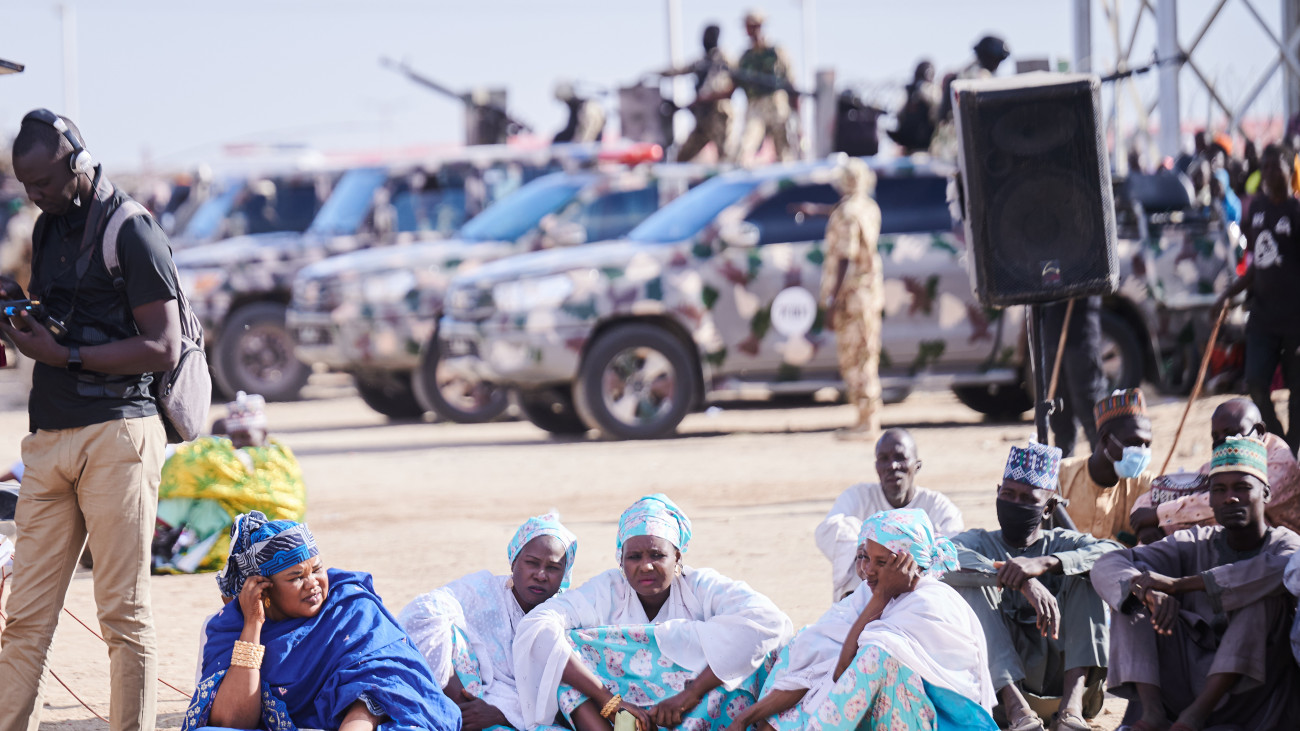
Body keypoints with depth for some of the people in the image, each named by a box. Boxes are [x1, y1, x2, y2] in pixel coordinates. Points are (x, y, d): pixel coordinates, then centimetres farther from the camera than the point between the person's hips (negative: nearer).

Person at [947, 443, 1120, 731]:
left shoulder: (1062, 543, 14)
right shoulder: (980, 542, 13)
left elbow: (1114, 553, -11)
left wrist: (1044, 564, -28)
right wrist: (1025, 583, -31)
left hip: (1061, 672, 0)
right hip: (1001, 673, 0)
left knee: (1086, 575, -13)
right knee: (972, 583, -17)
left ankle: (1072, 702, -34)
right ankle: (1015, 705, -38)